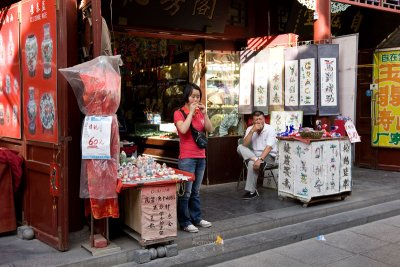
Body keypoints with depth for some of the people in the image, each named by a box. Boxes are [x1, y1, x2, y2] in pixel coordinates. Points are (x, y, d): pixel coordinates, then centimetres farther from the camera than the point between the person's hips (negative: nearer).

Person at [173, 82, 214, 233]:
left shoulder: (200, 113, 13)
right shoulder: (179, 113, -4)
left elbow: (210, 130, 4)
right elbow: (183, 129, -21)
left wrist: (204, 113, -4)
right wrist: (191, 112, -14)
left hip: (200, 157, 6)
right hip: (187, 158, -6)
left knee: (196, 191, 14)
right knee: (186, 191, -4)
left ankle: (196, 218, 23)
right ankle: (185, 222, 4)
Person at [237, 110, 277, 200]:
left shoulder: (270, 129, -11)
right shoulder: (250, 129, 2)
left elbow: (268, 147, -23)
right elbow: (245, 144, -12)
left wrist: (260, 159, -37)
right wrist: (252, 131, -21)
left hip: (268, 156, -5)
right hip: (254, 154, 5)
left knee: (252, 163, -34)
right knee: (240, 147, -19)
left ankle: (251, 191, -22)